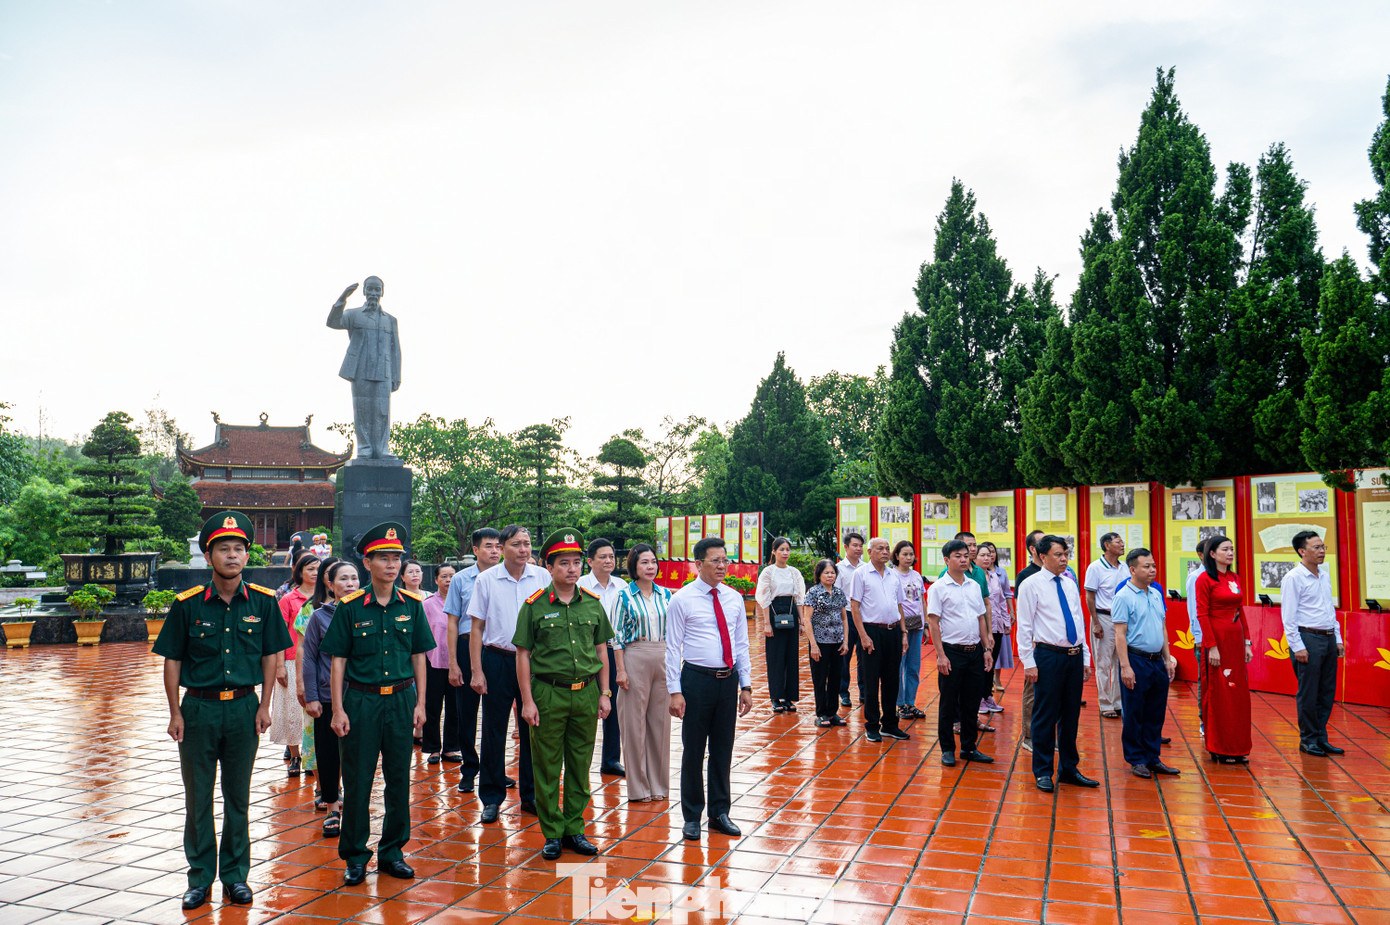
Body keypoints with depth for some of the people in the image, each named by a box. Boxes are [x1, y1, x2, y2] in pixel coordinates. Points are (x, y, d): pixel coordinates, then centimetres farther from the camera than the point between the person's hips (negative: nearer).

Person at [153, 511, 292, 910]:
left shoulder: (262, 602, -3)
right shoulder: (187, 604, -6)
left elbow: (271, 655, 4)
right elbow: (172, 660, 0)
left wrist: (264, 706, 1)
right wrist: (176, 713, -2)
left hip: (243, 708, 1)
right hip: (198, 708, 0)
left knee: (238, 798, 10)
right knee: (198, 798, 8)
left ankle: (236, 875, 23)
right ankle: (200, 877, 22)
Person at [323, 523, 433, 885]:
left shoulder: (412, 604, 2)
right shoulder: (350, 607, -4)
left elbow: (418, 656, 7)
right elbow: (338, 661, -1)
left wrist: (420, 703, 4)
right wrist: (338, 709, -6)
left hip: (401, 699, 2)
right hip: (361, 700, -2)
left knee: (399, 779, 8)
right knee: (357, 781, 4)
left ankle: (392, 852, 23)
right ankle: (355, 856, 20)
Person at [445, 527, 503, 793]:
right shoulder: (461, 579, 1)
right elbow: (453, 622, 2)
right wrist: (453, 664, -3)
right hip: (468, 646, -1)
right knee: (466, 711, 6)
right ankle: (469, 769, 19)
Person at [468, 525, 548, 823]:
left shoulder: (543, 577, 1)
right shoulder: (486, 579, -1)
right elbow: (477, 627, 2)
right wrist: (477, 671, -4)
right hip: (498, 660, -1)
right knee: (494, 730, 5)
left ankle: (531, 795, 20)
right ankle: (491, 798, 18)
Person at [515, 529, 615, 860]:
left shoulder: (593, 603, 6)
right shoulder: (534, 606, -4)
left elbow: (601, 650, 12)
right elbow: (523, 655, -3)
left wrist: (604, 693, 7)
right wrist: (527, 701, -7)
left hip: (586, 692, 3)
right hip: (548, 692, -3)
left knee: (580, 766, 10)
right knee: (547, 768, 4)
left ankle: (575, 829, 22)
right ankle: (552, 833, 17)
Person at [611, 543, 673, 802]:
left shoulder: (665, 594, 8)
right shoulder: (625, 596, -4)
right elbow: (617, 636, -5)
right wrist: (620, 670, -10)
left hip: (663, 660, 4)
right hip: (635, 660, -4)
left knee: (660, 719, 8)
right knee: (634, 721, 2)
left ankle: (658, 782, 21)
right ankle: (638, 787, 13)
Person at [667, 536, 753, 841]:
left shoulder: (734, 598, 7)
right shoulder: (681, 600, -5)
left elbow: (741, 644, 12)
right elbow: (673, 648, -5)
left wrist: (746, 685, 7)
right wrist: (675, 691, -10)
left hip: (729, 679, 4)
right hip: (697, 679, -4)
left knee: (723, 749, 12)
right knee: (693, 750, 5)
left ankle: (720, 813, 26)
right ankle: (692, 817, 20)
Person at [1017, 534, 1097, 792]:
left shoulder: (1070, 584, 13)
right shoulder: (1031, 584, -5)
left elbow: (1079, 622, 17)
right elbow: (1024, 626, -6)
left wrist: (1086, 658, 13)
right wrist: (1029, 662, -12)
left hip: (1075, 656, 6)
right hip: (1048, 656, -6)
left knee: (1071, 715, 13)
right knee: (1045, 716, 0)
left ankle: (1069, 769, 25)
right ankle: (1043, 772, 12)